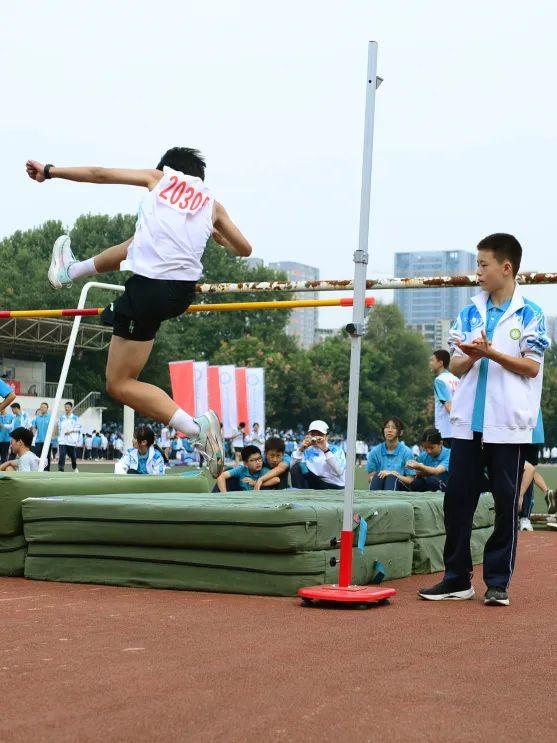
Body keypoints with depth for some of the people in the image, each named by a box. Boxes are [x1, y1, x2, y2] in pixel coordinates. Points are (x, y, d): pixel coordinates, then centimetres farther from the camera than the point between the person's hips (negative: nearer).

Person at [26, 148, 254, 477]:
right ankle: (71, 270, 58)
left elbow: (99, 174, 9)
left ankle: (198, 427, -15)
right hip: (185, 291, 6)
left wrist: (48, 171, 19)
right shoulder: (212, 204, 15)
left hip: (148, 290, -6)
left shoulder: (159, 176, 9)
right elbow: (244, 248, 22)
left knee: (120, 384, 0)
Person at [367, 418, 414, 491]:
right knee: (377, 476, -30)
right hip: (379, 489, 2)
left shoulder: (406, 452, -1)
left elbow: (410, 480, -4)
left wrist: (393, 473, -19)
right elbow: (370, 477, 6)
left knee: (391, 478, -33)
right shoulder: (375, 451, 5)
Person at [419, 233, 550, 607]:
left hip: (508, 426, -4)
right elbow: (456, 366, 11)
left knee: (506, 505, 2)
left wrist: (491, 352, -18)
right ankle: (457, 579, 14)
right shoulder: (470, 314, 12)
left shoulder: (530, 314, -1)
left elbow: (531, 366, -7)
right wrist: (471, 357, -11)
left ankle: (498, 582, 10)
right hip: (469, 422, 5)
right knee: (457, 500, 5)